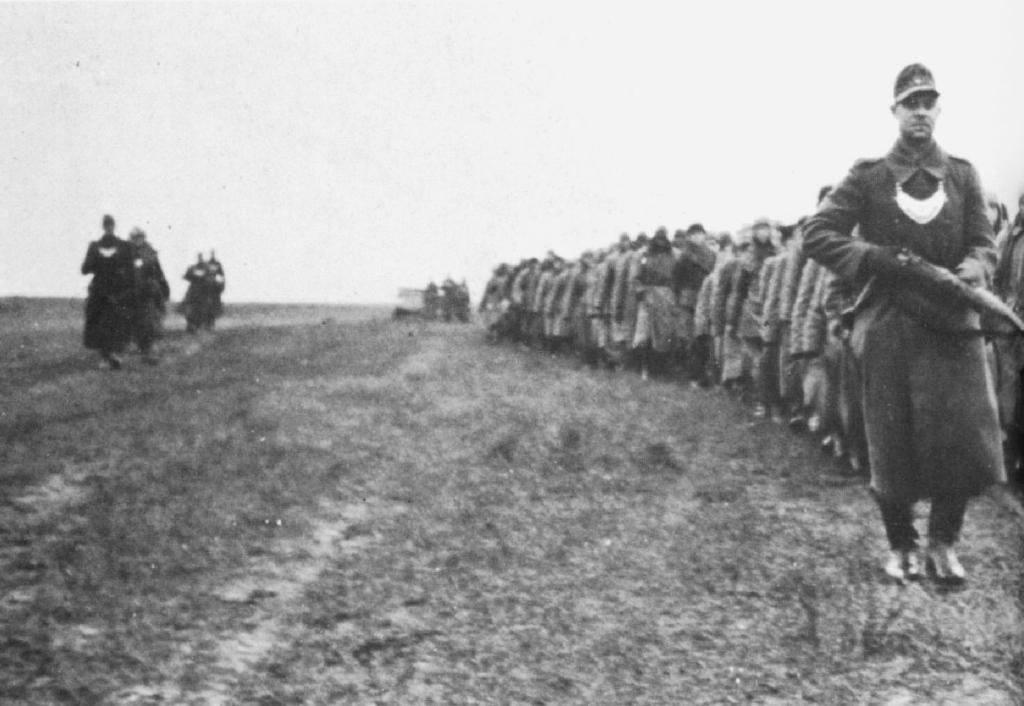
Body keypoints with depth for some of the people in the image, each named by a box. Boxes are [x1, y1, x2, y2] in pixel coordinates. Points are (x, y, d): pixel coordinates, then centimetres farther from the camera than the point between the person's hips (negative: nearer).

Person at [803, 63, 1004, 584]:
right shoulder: (869, 177, 2)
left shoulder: (962, 176, 10)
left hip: (953, 324, 2)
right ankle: (900, 545, 22)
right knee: (893, 444, 3)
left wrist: (974, 268, -16)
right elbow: (816, 235, -2)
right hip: (888, 326, -2)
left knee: (966, 439, -6)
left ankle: (944, 541, 15)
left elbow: (984, 243, 8)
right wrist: (878, 259, -14)